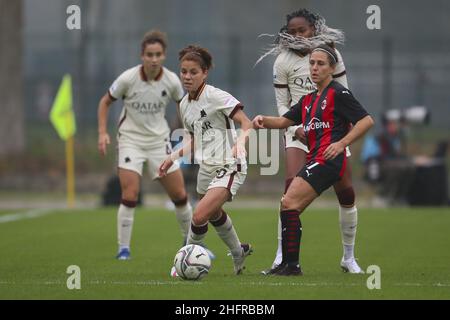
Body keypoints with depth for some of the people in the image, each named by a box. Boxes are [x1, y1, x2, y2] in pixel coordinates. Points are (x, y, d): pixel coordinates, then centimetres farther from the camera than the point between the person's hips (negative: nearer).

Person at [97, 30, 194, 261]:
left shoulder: (171, 81, -9)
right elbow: (105, 102, -1)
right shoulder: (128, 79, -15)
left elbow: (182, 104, 11)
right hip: (130, 140, -3)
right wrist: (103, 132, -11)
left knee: (180, 196, 4)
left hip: (159, 140, 3)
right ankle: (123, 248, -3)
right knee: (129, 197, -15)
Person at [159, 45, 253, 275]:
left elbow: (247, 124, -19)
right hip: (206, 168, 9)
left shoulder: (216, 97, -16)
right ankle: (238, 253, 52)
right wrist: (174, 157, 6)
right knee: (214, 214, 26)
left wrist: (240, 142, -37)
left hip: (229, 167, -9)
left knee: (200, 215, -22)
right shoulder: (184, 105, 7)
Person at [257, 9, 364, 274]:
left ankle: (349, 257, 17)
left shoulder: (330, 53, 0)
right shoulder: (283, 61, -3)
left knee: (346, 191, 0)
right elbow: (282, 103, 1)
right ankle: (282, 257, -20)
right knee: (292, 185, -21)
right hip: (299, 129, -2)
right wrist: (295, 129, -14)